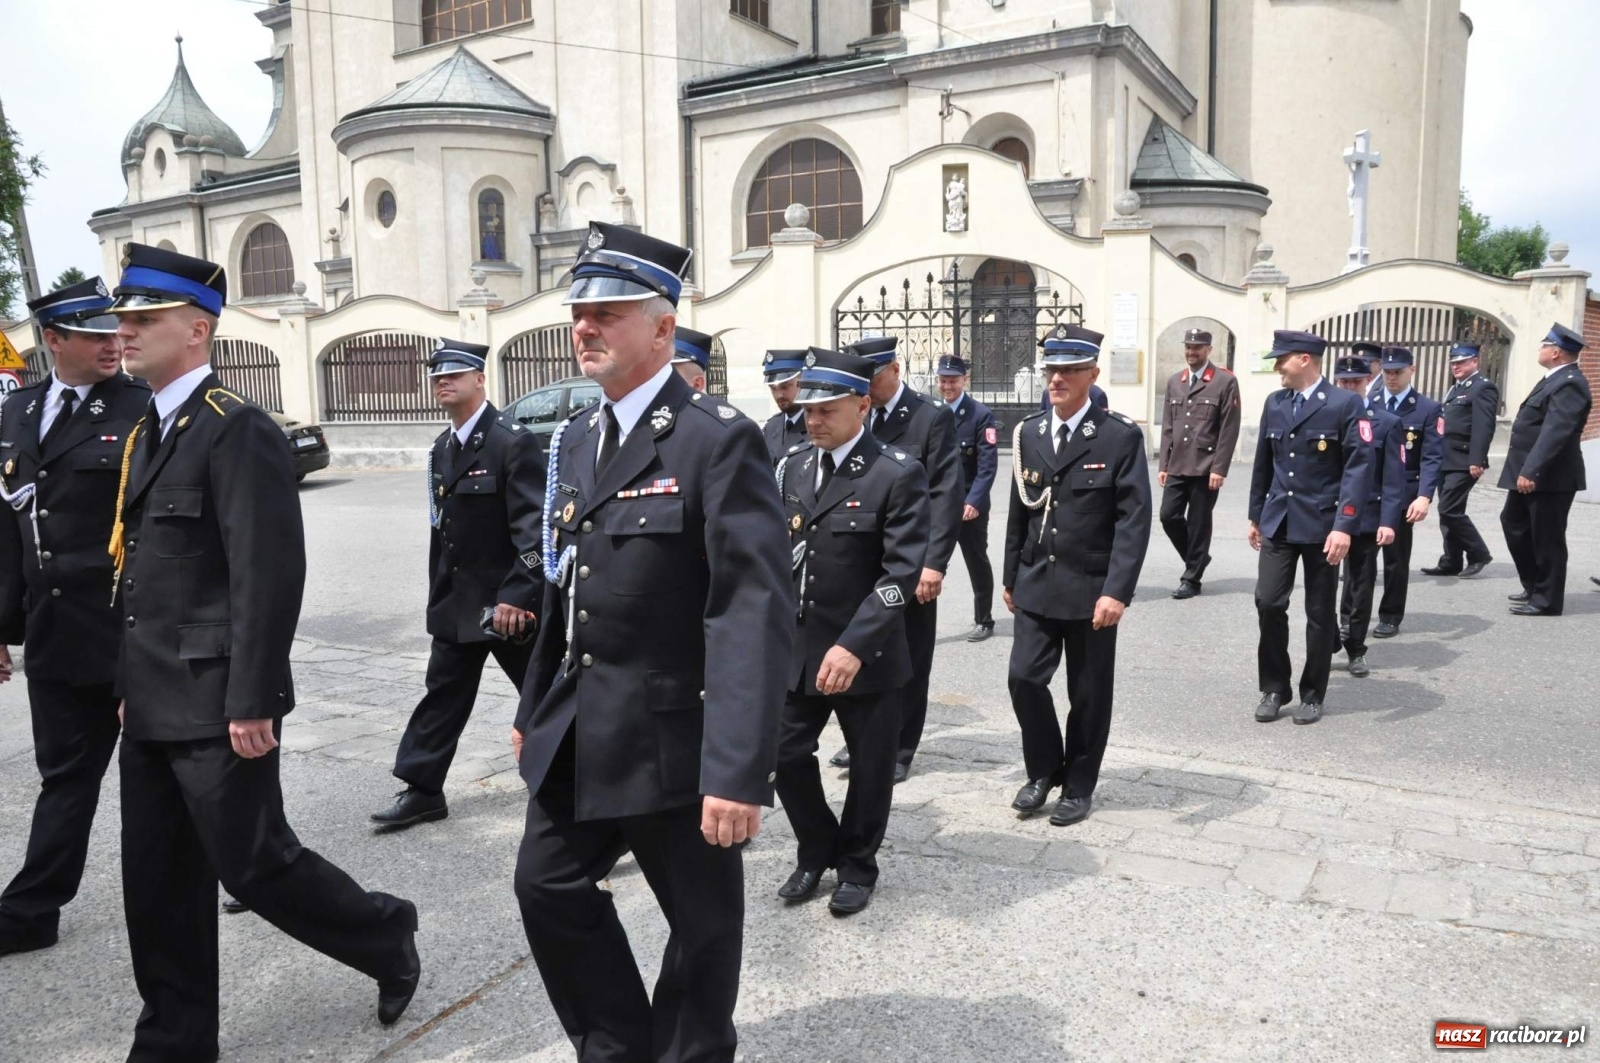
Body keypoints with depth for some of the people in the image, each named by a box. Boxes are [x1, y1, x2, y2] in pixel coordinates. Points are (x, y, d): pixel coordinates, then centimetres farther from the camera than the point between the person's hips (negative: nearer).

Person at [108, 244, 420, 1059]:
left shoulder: (238, 431, -16)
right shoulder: (148, 432, 13)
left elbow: (269, 578, -21)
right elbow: (144, 568, 17)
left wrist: (250, 703, -21)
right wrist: (133, 682, 17)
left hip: (213, 704, -9)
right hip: (153, 704, 9)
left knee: (254, 865, 3)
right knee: (158, 881, 14)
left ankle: (385, 935, 27)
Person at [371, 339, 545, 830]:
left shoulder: (513, 442, -15)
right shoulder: (441, 449, 11)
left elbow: (533, 528, -20)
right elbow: (441, 527, 15)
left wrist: (517, 596, -25)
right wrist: (439, 598, 15)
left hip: (509, 602, -7)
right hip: (456, 603, 7)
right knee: (442, 696, 11)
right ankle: (422, 790, 20)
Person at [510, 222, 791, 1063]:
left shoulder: (718, 439, -16)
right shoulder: (574, 440, 10)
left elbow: (755, 611, -23)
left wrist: (739, 769, -28)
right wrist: (534, 709, 19)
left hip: (672, 734, -8)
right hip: (578, 733, 8)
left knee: (701, 917, 10)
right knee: (548, 885, 17)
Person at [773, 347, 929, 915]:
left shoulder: (897, 473, -13)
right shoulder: (794, 466, 5)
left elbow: (902, 571, -18)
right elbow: (778, 552, 11)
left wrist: (854, 646, -25)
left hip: (866, 653, -5)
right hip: (797, 647, 5)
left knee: (869, 765, 11)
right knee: (786, 755, 10)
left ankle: (857, 866, 33)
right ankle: (816, 852, 35)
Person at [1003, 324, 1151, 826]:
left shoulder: (1121, 436, -8)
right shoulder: (1028, 433, 7)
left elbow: (1134, 518, -13)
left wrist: (1117, 591, -20)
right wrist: (1011, 577, 12)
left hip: (1091, 588, -4)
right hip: (1036, 584, 4)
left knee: (1088, 693, 7)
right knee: (1024, 678, -2)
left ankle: (1078, 785, 26)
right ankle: (1044, 770, 22)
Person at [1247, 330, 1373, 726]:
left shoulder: (1346, 404, -9)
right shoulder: (1274, 403, 8)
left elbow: (1359, 467, -13)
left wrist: (1345, 526, -20)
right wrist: (1256, 515, 16)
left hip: (1322, 525, -4)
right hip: (1278, 522, 4)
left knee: (1319, 614, 6)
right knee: (1268, 603, -3)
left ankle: (1312, 695, 20)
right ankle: (1274, 688, 13)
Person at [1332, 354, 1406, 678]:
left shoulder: (1387, 423, 0)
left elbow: (1394, 479, -4)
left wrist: (1388, 521, -12)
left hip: (1366, 517, -1)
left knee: (1360, 586, 10)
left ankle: (1355, 650, 21)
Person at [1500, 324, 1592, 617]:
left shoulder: (1569, 384, -19)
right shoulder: (1557, 379, 14)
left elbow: (1556, 431, -28)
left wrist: (1531, 471, -32)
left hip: (1549, 477, -11)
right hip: (1530, 473, 11)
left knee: (1546, 539, 0)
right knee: (1513, 523, 19)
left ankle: (1547, 600, 12)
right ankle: (1535, 586, 30)